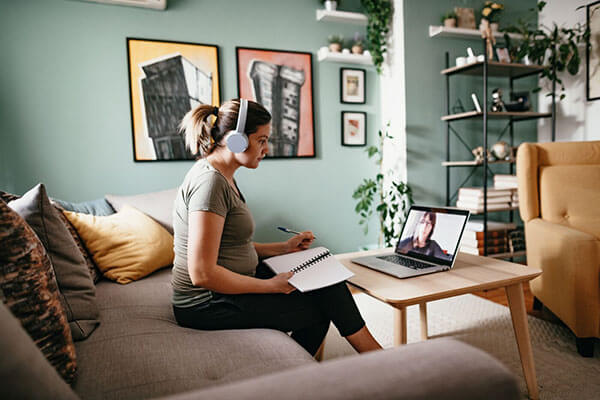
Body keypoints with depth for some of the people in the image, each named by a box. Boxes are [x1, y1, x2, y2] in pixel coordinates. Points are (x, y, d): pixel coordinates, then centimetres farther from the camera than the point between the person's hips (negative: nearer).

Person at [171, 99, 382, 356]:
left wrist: (284, 247, 8)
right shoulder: (209, 182, -22)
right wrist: (270, 286, -18)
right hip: (208, 305, -9)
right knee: (324, 306, -6)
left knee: (327, 283, 4)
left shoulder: (223, 178, 9)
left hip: (227, 287, 9)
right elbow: (202, 274, -26)